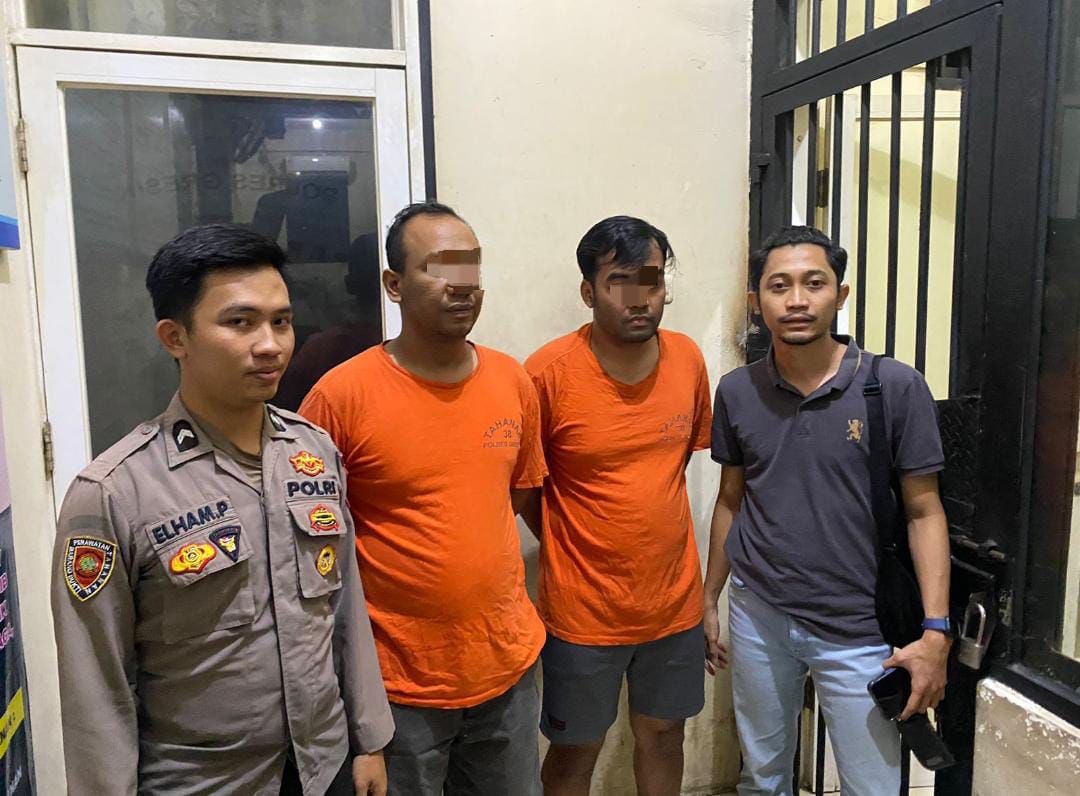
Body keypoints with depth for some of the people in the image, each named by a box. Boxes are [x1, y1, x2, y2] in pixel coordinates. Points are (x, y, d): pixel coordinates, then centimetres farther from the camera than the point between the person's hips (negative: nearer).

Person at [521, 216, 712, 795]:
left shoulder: (688, 360, -5)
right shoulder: (549, 372, -18)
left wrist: (653, 526, 8)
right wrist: (571, 549, -2)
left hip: (674, 598, 4)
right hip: (584, 610, -3)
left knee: (663, 735, 22)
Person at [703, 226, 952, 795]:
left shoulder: (896, 388, -11)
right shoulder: (736, 392, -3)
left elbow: (924, 513, -6)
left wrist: (935, 630, -12)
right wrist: (709, 599, 11)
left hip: (857, 630, -2)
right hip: (757, 616, 3)